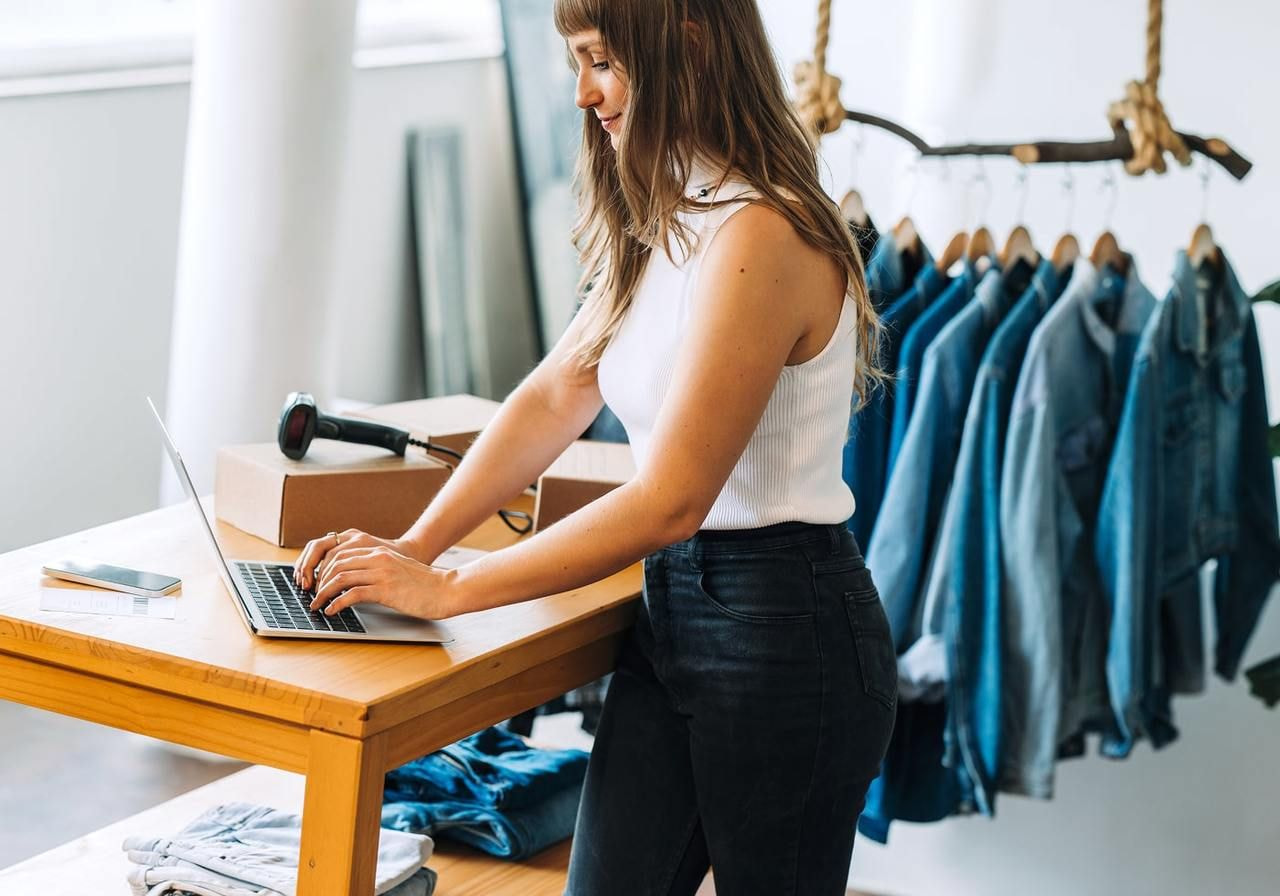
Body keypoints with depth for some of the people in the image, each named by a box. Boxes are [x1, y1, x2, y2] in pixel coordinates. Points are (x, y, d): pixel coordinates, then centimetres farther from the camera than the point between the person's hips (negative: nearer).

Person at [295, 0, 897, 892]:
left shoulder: (759, 235, -22)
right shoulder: (661, 230, 8)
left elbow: (668, 501, -24)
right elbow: (553, 397, 9)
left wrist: (447, 589, -19)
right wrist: (413, 546, -1)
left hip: (785, 627, -8)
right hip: (673, 608, 8)